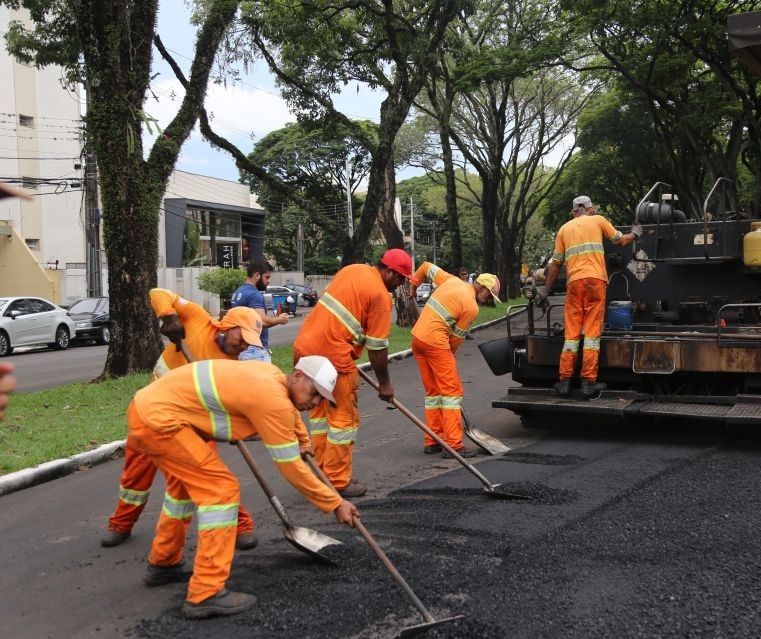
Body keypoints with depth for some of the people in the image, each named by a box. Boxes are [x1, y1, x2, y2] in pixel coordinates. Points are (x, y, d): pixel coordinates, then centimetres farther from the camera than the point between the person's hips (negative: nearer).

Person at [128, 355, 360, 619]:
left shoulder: (272, 375, 9)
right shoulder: (272, 399, -17)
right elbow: (291, 468, -13)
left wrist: (303, 441, 46)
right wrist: (336, 504, -4)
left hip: (145, 404, 10)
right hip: (158, 419, -10)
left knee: (187, 484, 27)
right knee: (222, 489, -9)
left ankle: (163, 565, 43)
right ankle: (205, 595, -8)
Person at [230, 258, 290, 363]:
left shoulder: (239, 292, 14)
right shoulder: (254, 294, -15)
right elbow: (262, 321, -25)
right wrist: (279, 320, -7)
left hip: (242, 347, 10)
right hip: (255, 349, -10)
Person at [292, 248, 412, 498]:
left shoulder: (352, 269, 13)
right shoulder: (380, 295, -10)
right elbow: (377, 347, -8)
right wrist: (384, 383, 3)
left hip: (305, 346, 9)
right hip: (333, 357, -9)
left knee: (320, 412, 19)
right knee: (344, 419, 4)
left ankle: (322, 473, 28)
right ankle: (338, 482, 11)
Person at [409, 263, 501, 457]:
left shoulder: (451, 280, 12)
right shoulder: (471, 307, -8)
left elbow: (427, 267, 24)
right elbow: (457, 336, -2)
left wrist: (414, 284, 38)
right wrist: (449, 354, 14)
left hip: (417, 336, 9)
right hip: (435, 341, -9)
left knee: (432, 391, 14)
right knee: (452, 391, -4)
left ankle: (432, 442, 17)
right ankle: (454, 445, -7)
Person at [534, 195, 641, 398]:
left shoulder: (564, 229, 18)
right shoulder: (598, 220, 12)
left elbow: (556, 263, 15)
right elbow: (621, 241, 20)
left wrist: (546, 290, 20)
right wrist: (635, 234, 40)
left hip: (574, 282, 2)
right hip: (595, 280, -2)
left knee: (571, 333, 5)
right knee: (592, 331, -2)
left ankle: (564, 381, 4)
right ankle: (588, 382, -4)